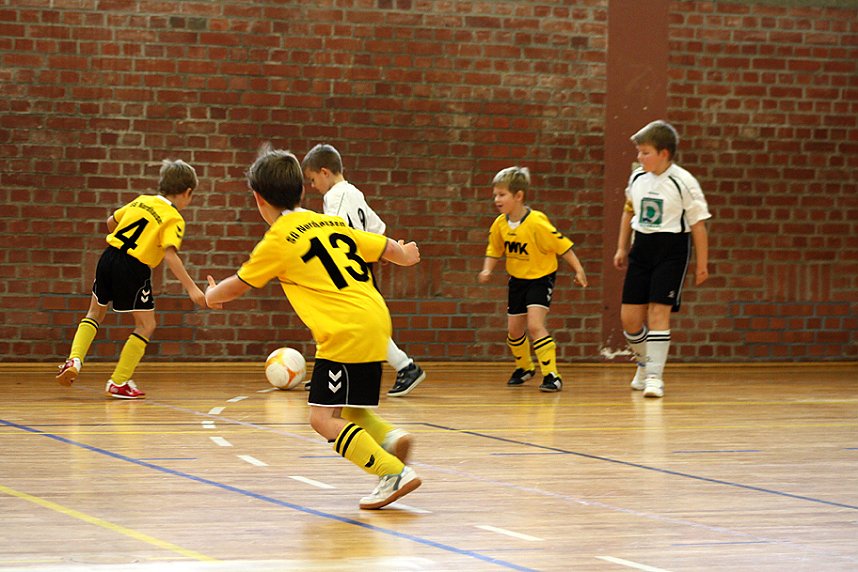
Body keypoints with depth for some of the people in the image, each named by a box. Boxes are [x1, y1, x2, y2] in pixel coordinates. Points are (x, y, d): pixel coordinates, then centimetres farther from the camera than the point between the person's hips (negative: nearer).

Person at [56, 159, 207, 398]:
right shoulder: (174, 219, -6)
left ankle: (74, 360, 6)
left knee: (95, 314, 26)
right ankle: (118, 383, 6)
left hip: (109, 257, 6)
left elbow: (111, 222, 24)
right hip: (134, 269, -6)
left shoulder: (141, 201, 13)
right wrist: (191, 288, -23)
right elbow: (170, 255, -19)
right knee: (146, 325, 8)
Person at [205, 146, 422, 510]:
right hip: (376, 320, 8)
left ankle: (394, 473, -18)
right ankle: (389, 438, -1)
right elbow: (384, 247, 25)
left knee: (324, 417, -9)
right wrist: (405, 255, 50)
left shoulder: (278, 241, -3)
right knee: (347, 409, 23)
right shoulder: (332, 223, 15)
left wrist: (212, 296, 34)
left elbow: (237, 286, 10)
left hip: (346, 331, -8)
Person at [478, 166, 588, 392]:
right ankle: (524, 367, 41)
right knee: (514, 329, 15)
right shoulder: (500, 224, -7)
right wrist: (487, 270, -8)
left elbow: (562, 245, -19)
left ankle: (551, 374, -17)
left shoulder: (536, 223, -26)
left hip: (541, 278, -7)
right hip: (517, 279, 7)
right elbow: (494, 250, 9)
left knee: (535, 325, -22)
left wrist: (578, 270, -17)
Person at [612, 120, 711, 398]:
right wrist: (622, 248, 19)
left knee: (658, 310, -13)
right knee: (629, 316, 2)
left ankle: (655, 376, -8)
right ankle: (645, 363, 27)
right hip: (642, 247, 5)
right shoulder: (637, 178, 5)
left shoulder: (683, 182, -11)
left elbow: (698, 223, -6)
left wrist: (702, 264, -5)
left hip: (671, 249, -5)